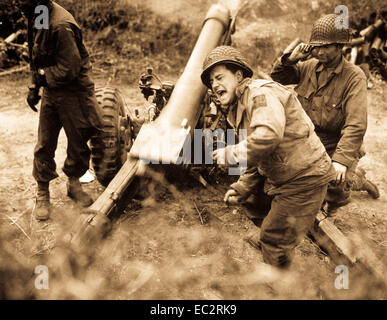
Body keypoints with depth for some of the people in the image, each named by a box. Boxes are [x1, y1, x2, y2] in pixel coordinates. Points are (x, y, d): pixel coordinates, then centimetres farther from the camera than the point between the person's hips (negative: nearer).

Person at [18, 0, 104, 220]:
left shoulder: (60, 26, -24)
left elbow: (70, 69, -25)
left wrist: (43, 75, -10)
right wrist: (34, 87, 12)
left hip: (73, 93, -7)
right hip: (51, 92, 8)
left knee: (78, 143, 8)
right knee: (44, 145, 8)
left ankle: (74, 184, 31)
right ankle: (42, 194, 22)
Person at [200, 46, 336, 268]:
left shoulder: (261, 93, -19)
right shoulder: (238, 110, 13)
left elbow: (269, 135, -39)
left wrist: (231, 154, -27)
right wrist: (242, 188, 7)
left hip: (304, 178, -10)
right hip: (281, 180, 10)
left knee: (274, 242, -1)